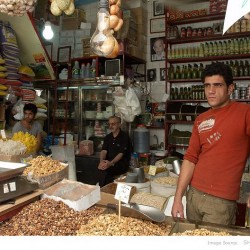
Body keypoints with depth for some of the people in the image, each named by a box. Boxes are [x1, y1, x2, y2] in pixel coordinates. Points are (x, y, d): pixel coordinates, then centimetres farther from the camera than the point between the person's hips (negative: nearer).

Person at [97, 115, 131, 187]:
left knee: (104, 170, -29)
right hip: (109, 163, 5)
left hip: (122, 164, -5)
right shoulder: (108, 137, 12)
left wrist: (111, 163, -31)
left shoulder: (124, 136, -7)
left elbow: (121, 154, -16)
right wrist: (101, 161, -22)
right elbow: (104, 151, 0)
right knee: (101, 168, -26)